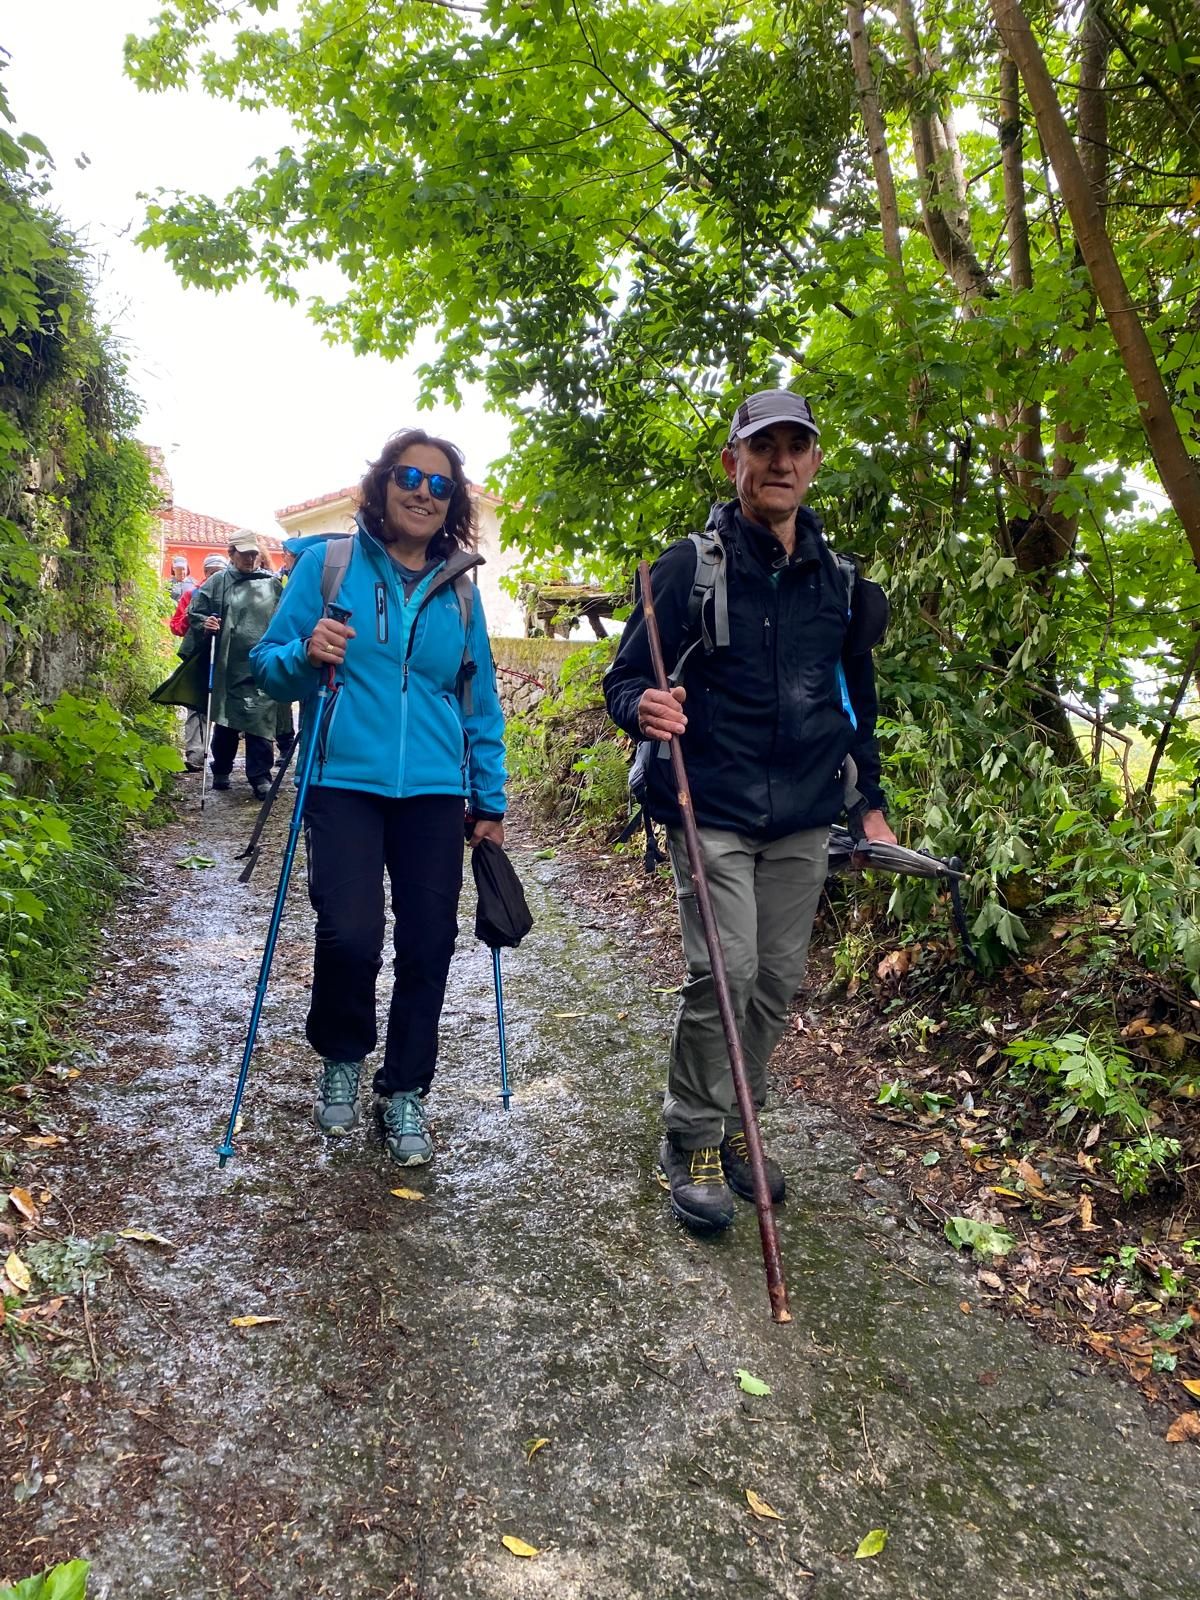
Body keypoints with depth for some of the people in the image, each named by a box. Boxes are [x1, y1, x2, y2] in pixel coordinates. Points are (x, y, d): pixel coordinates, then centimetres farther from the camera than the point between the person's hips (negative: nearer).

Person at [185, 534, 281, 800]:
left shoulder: (272, 583, 7)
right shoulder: (217, 582, 4)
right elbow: (194, 614, 7)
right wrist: (204, 625, -14)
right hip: (228, 666, 0)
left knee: (261, 723, -3)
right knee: (225, 720, 11)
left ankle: (260, 778, 3)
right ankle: (221, 770, 27)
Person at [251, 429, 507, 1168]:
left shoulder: (460, 588, 10)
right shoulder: (328, 564, 4)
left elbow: (481, 700, 13)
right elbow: (270, 663, 5)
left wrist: (490, 801, 10)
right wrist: (305, 657, -18)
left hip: (435, 793, 3)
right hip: (345, 782, -2)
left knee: (429, 946, 3)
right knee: (350, 933, -14)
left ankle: (405, 1092, 23)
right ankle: (342, 1059, 18)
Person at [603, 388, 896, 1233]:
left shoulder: (839, 580, 10)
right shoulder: (691, 565, -4)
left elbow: (857, 697, 20)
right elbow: (626, 676, -3)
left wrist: (871, 801, 17)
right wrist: (643, 707, -27)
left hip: (804, 819, 5)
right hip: (714, 813, -4)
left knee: (778, 979, 8)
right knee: (723, 972, -13)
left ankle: (734, 1125, 27)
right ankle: (692, 1141, 8)